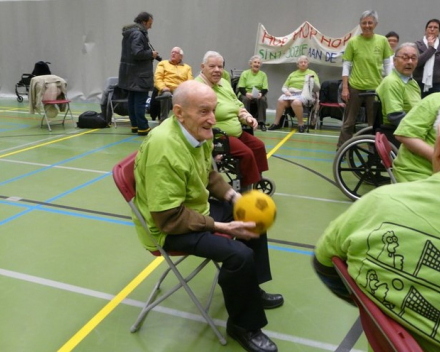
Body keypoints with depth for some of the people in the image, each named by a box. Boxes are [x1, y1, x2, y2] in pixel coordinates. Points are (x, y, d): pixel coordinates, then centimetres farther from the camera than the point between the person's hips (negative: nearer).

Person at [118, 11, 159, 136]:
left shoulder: (129, 32, 16)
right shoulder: (138, 33, -16)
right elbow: (137, 53, -25)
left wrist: (149, 53, 12)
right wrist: (151, 54, -11)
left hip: (131, 73, 10)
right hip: (138, 73, -10)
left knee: (132, 100, 11)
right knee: (140, 101, -9)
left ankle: (135, 125, 18)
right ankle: (143, 128, -7)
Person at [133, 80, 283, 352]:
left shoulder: (197, 131, -4)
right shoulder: (164, 149, -32)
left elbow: (209, 175, 12)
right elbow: (170, 218, -29)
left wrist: (235, 197, -3)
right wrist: (222, 227, -25)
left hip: (196, 207, 10)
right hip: (167, 227, -9)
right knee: (240, 255, -23)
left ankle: (251, 289, 31)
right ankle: (243, 326, 4)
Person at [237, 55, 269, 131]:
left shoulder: (263, 74, 6)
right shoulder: (245, 73, 2)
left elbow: (265, 89, -2)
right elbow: (240, 88, -6)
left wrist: (261, 94, -26)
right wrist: (247, 93, -27)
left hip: (258, 96, 1)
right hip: (246, 94, -1)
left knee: (262, 99, -32)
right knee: (245, 99, -35)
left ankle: (262, 122, -28)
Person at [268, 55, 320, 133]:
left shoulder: (312, 73, 16)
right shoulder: (292, 74, 26)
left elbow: (317, 89, 7)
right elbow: (284, 87, 20)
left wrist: (312, 81, -12)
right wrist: (286, 91, -3)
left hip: (303, 94, -3)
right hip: (290, 93, 3)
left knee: (296, 102, -39)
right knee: (280, 100, -31)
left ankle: (301, 123, -23)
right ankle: (276, 123, -21)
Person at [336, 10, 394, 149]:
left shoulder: (382, 41, 0)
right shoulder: (353, 41, -5)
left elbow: (387, 64, 6)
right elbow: (346, 65, -2)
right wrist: (345, 87, -6)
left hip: (376, 88, 2)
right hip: (355, 87, -1)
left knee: (374, 123, 10)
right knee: (349, 121, 7)